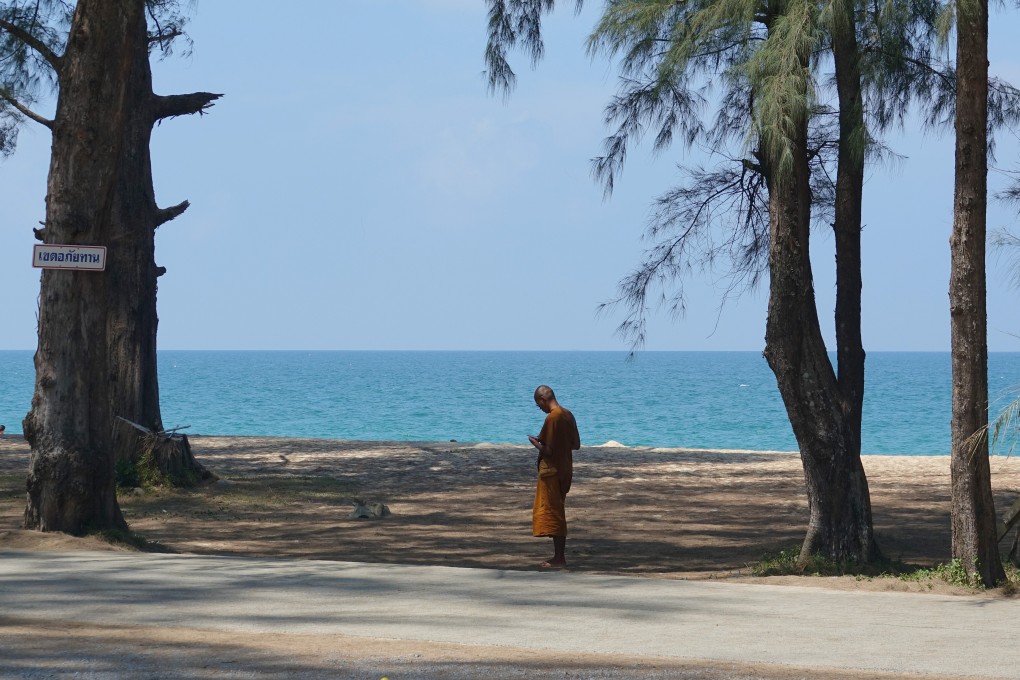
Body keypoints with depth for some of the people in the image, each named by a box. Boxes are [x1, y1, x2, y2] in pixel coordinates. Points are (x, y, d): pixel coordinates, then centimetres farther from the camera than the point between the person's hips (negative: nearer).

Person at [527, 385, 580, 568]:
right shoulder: (568, 415, 7)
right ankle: (560, 557, 18)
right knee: (558, 514, 15)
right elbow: (576, 445, 12)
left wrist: (535, 442, -2)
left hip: (551, 472, -8)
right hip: (565, 470, 8)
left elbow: (548, 450, -20)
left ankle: (558, 559, -3)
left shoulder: (552, 418, -18)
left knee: (552, 515, -3)